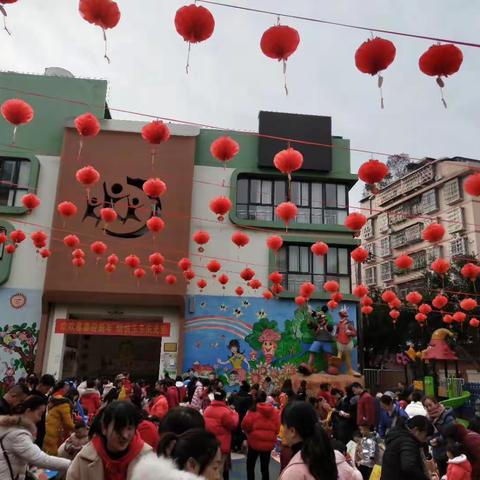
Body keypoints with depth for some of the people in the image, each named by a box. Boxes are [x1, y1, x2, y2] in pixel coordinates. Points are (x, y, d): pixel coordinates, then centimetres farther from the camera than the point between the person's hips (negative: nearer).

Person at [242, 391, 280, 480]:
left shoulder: (253, 410, -13)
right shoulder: (274, 411, -3)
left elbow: (245, 425, -12)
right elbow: (277, 428, 2)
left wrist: (249, 431, 8)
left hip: (255, 442, -3)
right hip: (269, 443, 3)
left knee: (250, 466, 12)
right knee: (265, 468, 13)